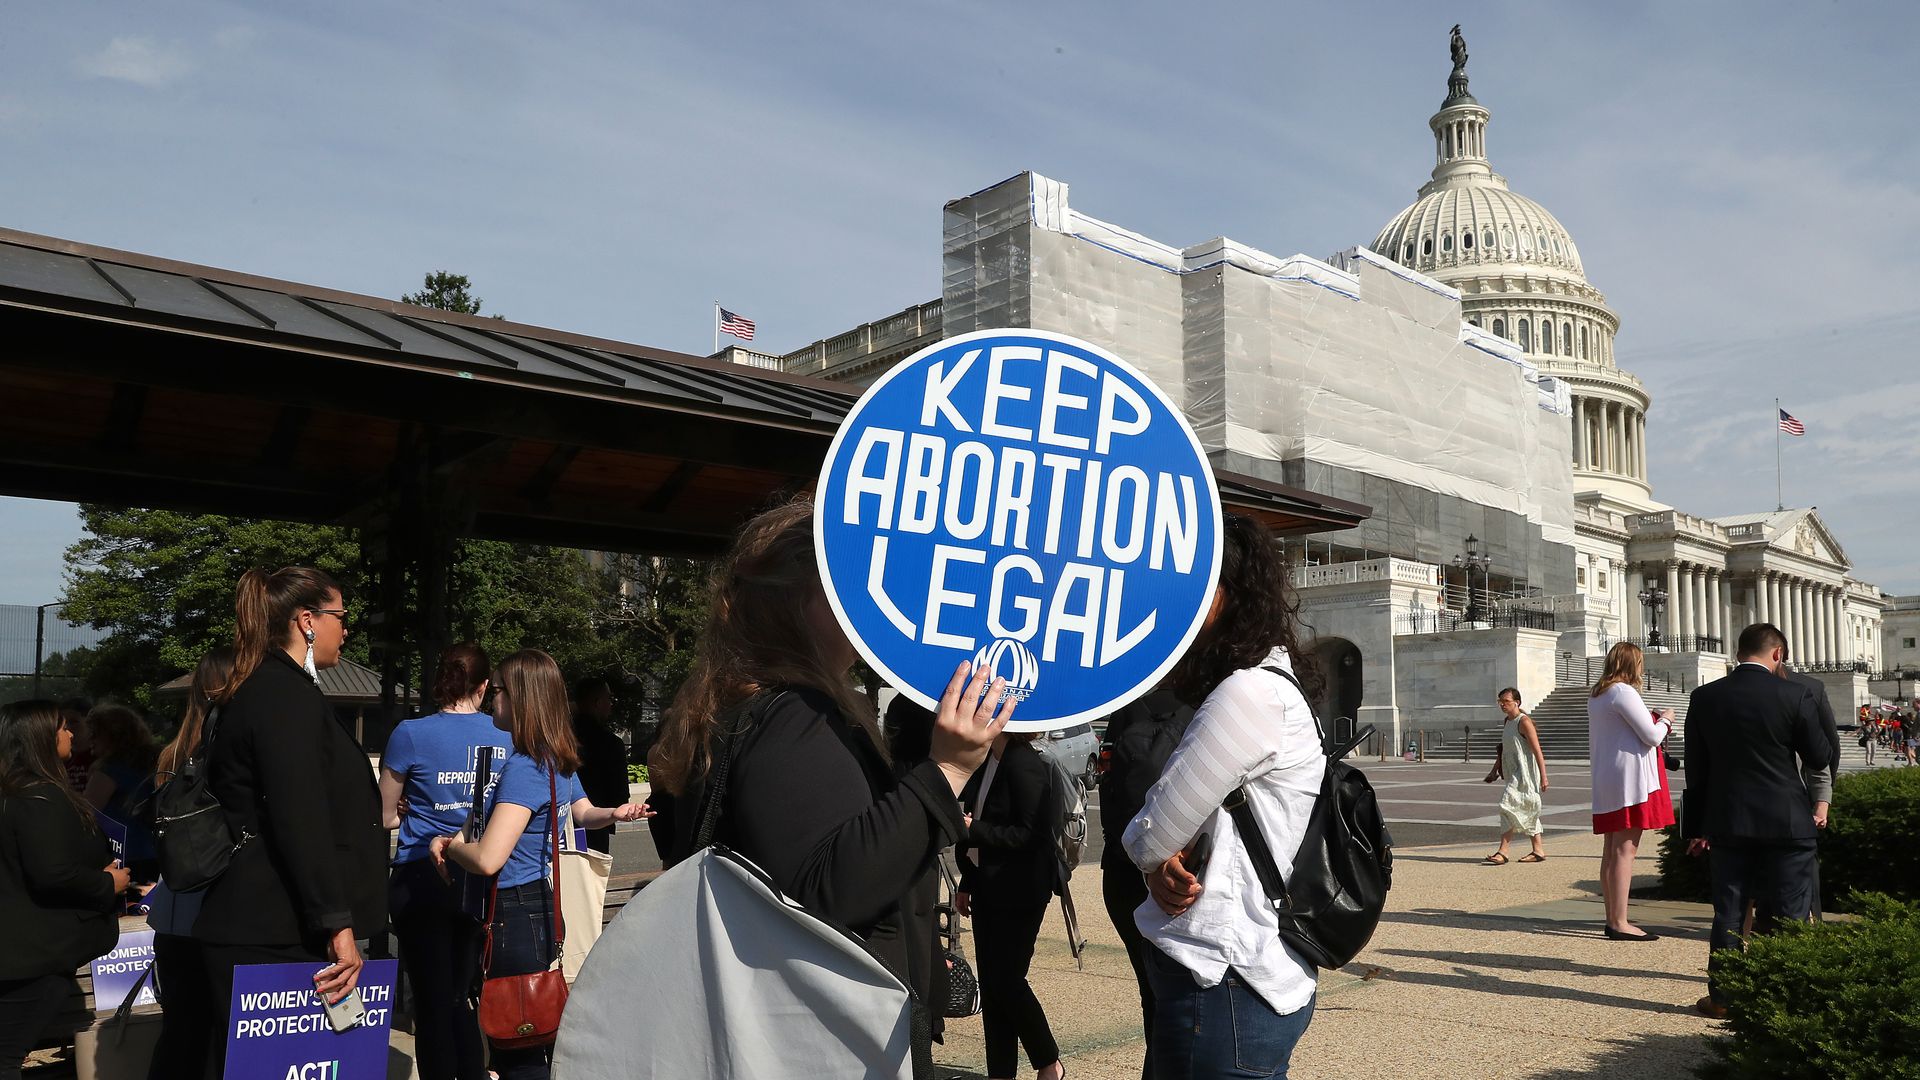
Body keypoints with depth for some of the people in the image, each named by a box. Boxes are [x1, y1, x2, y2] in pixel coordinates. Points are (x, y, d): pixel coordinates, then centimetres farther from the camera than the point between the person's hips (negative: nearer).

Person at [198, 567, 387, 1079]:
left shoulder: (260, 690, 17)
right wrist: (338, 925, -21)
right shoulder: (288, 693, -14)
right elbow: (301, 819, -22)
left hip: (251, 927, 10)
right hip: (276, 936, -10)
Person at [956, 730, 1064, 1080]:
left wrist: (972, 829, -23)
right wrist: (966, 884, 16)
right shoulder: (986, 761, 8)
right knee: (990, 984, 10)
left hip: (1018, 892, -8)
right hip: (986, 888, 8)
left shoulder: (1025, 765, -18)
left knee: (1007, 981, -2)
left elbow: (1031, 834, -21)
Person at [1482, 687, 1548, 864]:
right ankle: (1538, 851, 22)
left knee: (1508, 806, -16)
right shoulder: (1507, 723, 16)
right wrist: (1495, 771, 22)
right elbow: (1503, 749, 25)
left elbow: (1537, 751, -15)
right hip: (1512, 773, 10)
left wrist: (1543, 777, -19)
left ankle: (1503, 852, -18)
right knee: (1527, 812, 14)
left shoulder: (1524, 722, -12)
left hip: (1524, 773, -10)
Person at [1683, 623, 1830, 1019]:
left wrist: (1695, 828, 11)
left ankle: (1722, 996, 13)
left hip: (1727, 823, 2)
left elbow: (1695, 769, 4)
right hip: (1786, 823, -2)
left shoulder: (1704, 698, -1)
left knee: (1728, 912, 9)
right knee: (1788, 915, 7)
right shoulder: (1794, 695, -10)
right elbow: (1819, 756, -2)